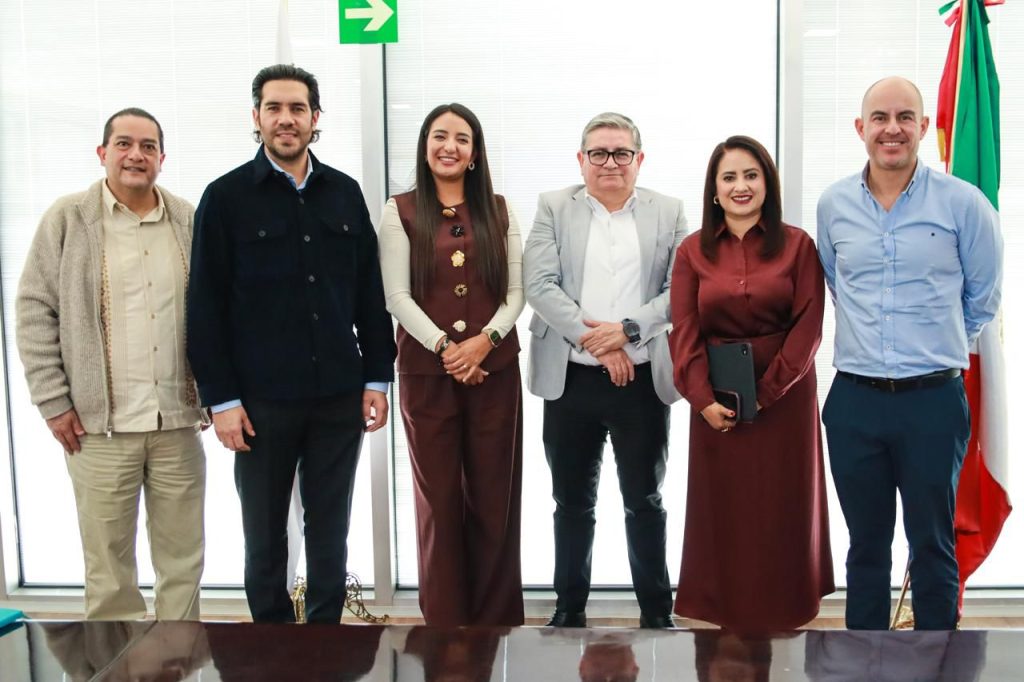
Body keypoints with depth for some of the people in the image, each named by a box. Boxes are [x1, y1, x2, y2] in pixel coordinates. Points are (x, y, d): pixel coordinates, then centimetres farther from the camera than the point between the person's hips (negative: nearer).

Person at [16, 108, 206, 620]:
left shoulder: (190, 224, 8)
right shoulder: (67, 220, 1)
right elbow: (35, 312, 0)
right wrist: (53, 402, -4)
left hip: (179, 423, 2)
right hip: (99, 426, -2)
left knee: (183, 557, 11)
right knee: (108, 561, 6)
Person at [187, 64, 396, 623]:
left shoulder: (344, 193, 7)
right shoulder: (226, 197, -2)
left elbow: (371, 294, 8)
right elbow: (205, 306, -4)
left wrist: (377, 378, 4)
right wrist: (221, 398, -8)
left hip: (339, 396, 2)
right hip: (261, 399, -2)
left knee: (330, 530, 12)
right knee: (265, 534, 11)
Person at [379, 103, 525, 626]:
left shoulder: (498, 210, 9)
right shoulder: (401, 212, 3)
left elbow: (516, 291, 4)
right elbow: (398, 297, -4)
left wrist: (485, 340, -13)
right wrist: (445, 346, -15)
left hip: (495, 370, 2)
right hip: (427, 371, -1)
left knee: (494, 496, 6)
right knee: (439, 497, 5)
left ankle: (497, 618, 19)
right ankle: (445, 620, 17)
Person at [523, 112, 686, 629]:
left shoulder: (669, 213, 5)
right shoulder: (554, 208, 5)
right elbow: (539, 284, -6)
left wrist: (627, 329, -15)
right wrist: (593, 339, -15)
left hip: (643, 381, 0)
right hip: (569, 380, 1)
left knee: (645, 502, 9)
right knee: (572, 503, 12)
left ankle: (656, 610, 22)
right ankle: (569, 607, 26)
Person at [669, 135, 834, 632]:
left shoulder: (797, 244, -1)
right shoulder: (693, 250, 3)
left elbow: (809, 326, -7)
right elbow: (684, 331, -3)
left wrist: (764, 392, -14)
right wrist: (703, 399, -15)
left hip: (783, 395, -1)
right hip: (716, 400, 1)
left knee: (783, 504, 9)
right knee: (721, 505, 9)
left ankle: (784, 608, 26)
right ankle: (728, 609, 24)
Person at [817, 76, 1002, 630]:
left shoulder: (963, 203, -5)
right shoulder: (833, 205, 3)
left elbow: (981, 298, 7)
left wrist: (938, 348, 12)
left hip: (933, 398, -2)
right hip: (853, 399, 2)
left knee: (933, 547, 10)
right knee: (866, 546, 14)